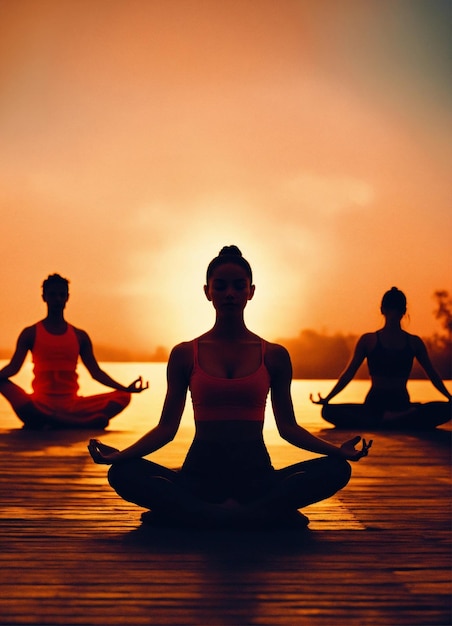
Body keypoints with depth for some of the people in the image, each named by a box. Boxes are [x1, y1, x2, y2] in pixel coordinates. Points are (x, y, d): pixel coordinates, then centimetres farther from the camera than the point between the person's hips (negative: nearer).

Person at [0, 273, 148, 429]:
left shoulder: (79, 336, 15)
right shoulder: (31, 333, 8)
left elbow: (96, 372, 12)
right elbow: (13, 367, -1)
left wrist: (125, 388, -2)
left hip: (72, 405, 4)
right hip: (41, 405, -4)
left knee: (123, 397, -17)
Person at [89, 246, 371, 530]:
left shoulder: (274, 355, 8)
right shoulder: (184, 354, 6)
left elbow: (288, 427, 7)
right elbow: (167, 427, 4)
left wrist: (339, 450, -9)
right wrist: (119, 454, -12)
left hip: (255, 473, 1)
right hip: (200, 472, 0)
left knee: (337, 469, -26)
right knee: (123, 473, -29)